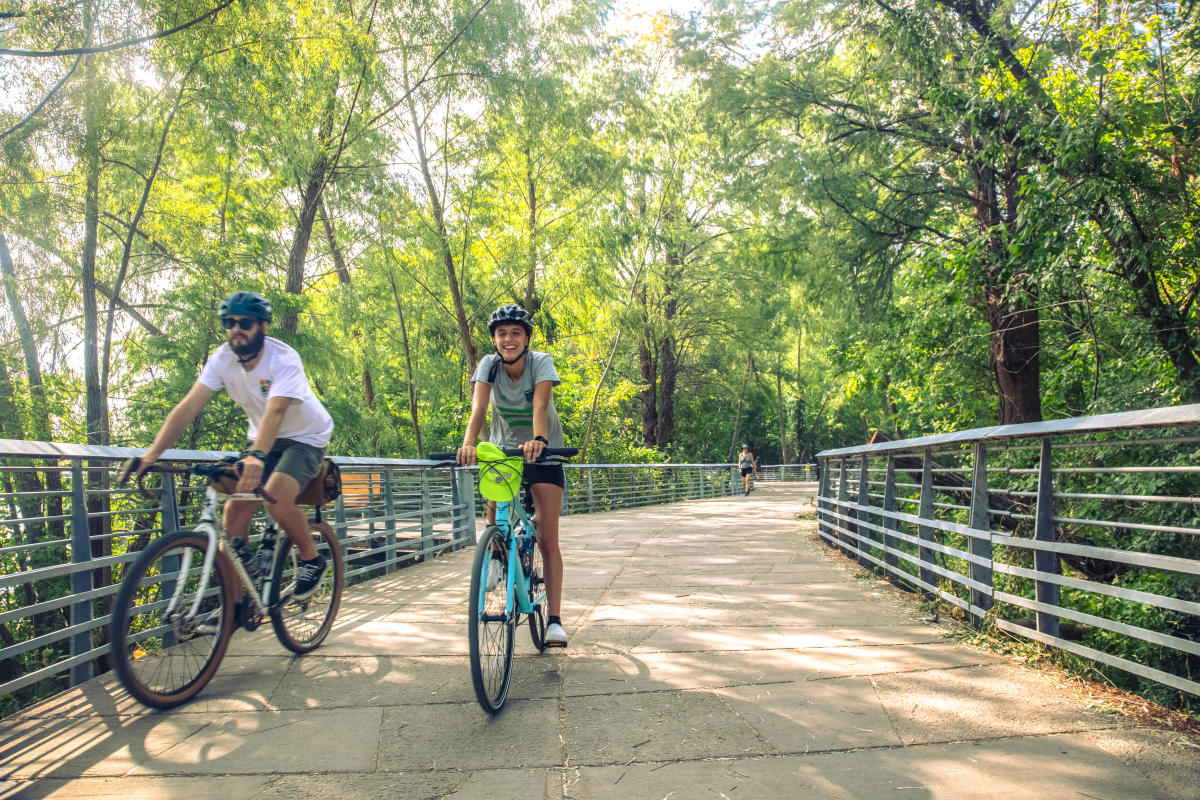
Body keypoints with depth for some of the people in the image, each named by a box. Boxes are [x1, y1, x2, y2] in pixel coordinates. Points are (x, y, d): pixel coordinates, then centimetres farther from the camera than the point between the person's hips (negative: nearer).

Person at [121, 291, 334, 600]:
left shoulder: (284, 360, -27)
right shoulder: (223, 358, -12)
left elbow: (275, 411, -43)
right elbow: (188, 406, -20)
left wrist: (257, 456, -60)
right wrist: (152, 454, -32)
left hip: (304, 438, -6)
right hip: (263, 437, 6)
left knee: (276, 499, -29)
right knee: (235, 508, -9)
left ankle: (312, 560, -3)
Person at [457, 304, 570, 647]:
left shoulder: (541, 362, -18)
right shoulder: (489, 364, -13)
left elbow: (540, 404, -35)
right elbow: (478, 407, -29)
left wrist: (539, 440, -55)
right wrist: (468, 444, -47)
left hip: (542, 452, -2)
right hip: (502, 450, 3)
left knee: (547, 538, -9)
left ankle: (554, 620, -7)